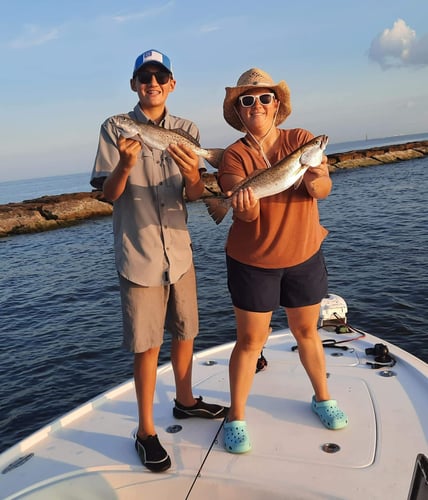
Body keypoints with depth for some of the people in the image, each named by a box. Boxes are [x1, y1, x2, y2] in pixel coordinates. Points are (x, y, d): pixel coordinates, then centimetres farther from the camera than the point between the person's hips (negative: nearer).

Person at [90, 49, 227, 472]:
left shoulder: (187, 130, 4)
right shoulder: (115, 129, -5)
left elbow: (195, 195, -2)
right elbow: (109, 195, -8)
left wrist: (192, 176, -25)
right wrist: (125, 165, -28)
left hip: (179, 249, 4)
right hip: (138, 253, -4)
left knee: (185, 331, 18)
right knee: (147, 345, 2)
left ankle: (184, 400, 41)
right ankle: (145, 431, 19)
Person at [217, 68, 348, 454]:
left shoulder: (302, 140, -4)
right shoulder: (234, 156, -10)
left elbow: (324, 190, -16)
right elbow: (246, 212, -23)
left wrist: (314, 179, -38)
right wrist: (245, 206, -46)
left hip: (305, 256, 2)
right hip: (252, 262, -2)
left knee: (307, 330, 17)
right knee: (250, 339, 3)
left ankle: (323, 398, 39)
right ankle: (236, 418, 19)